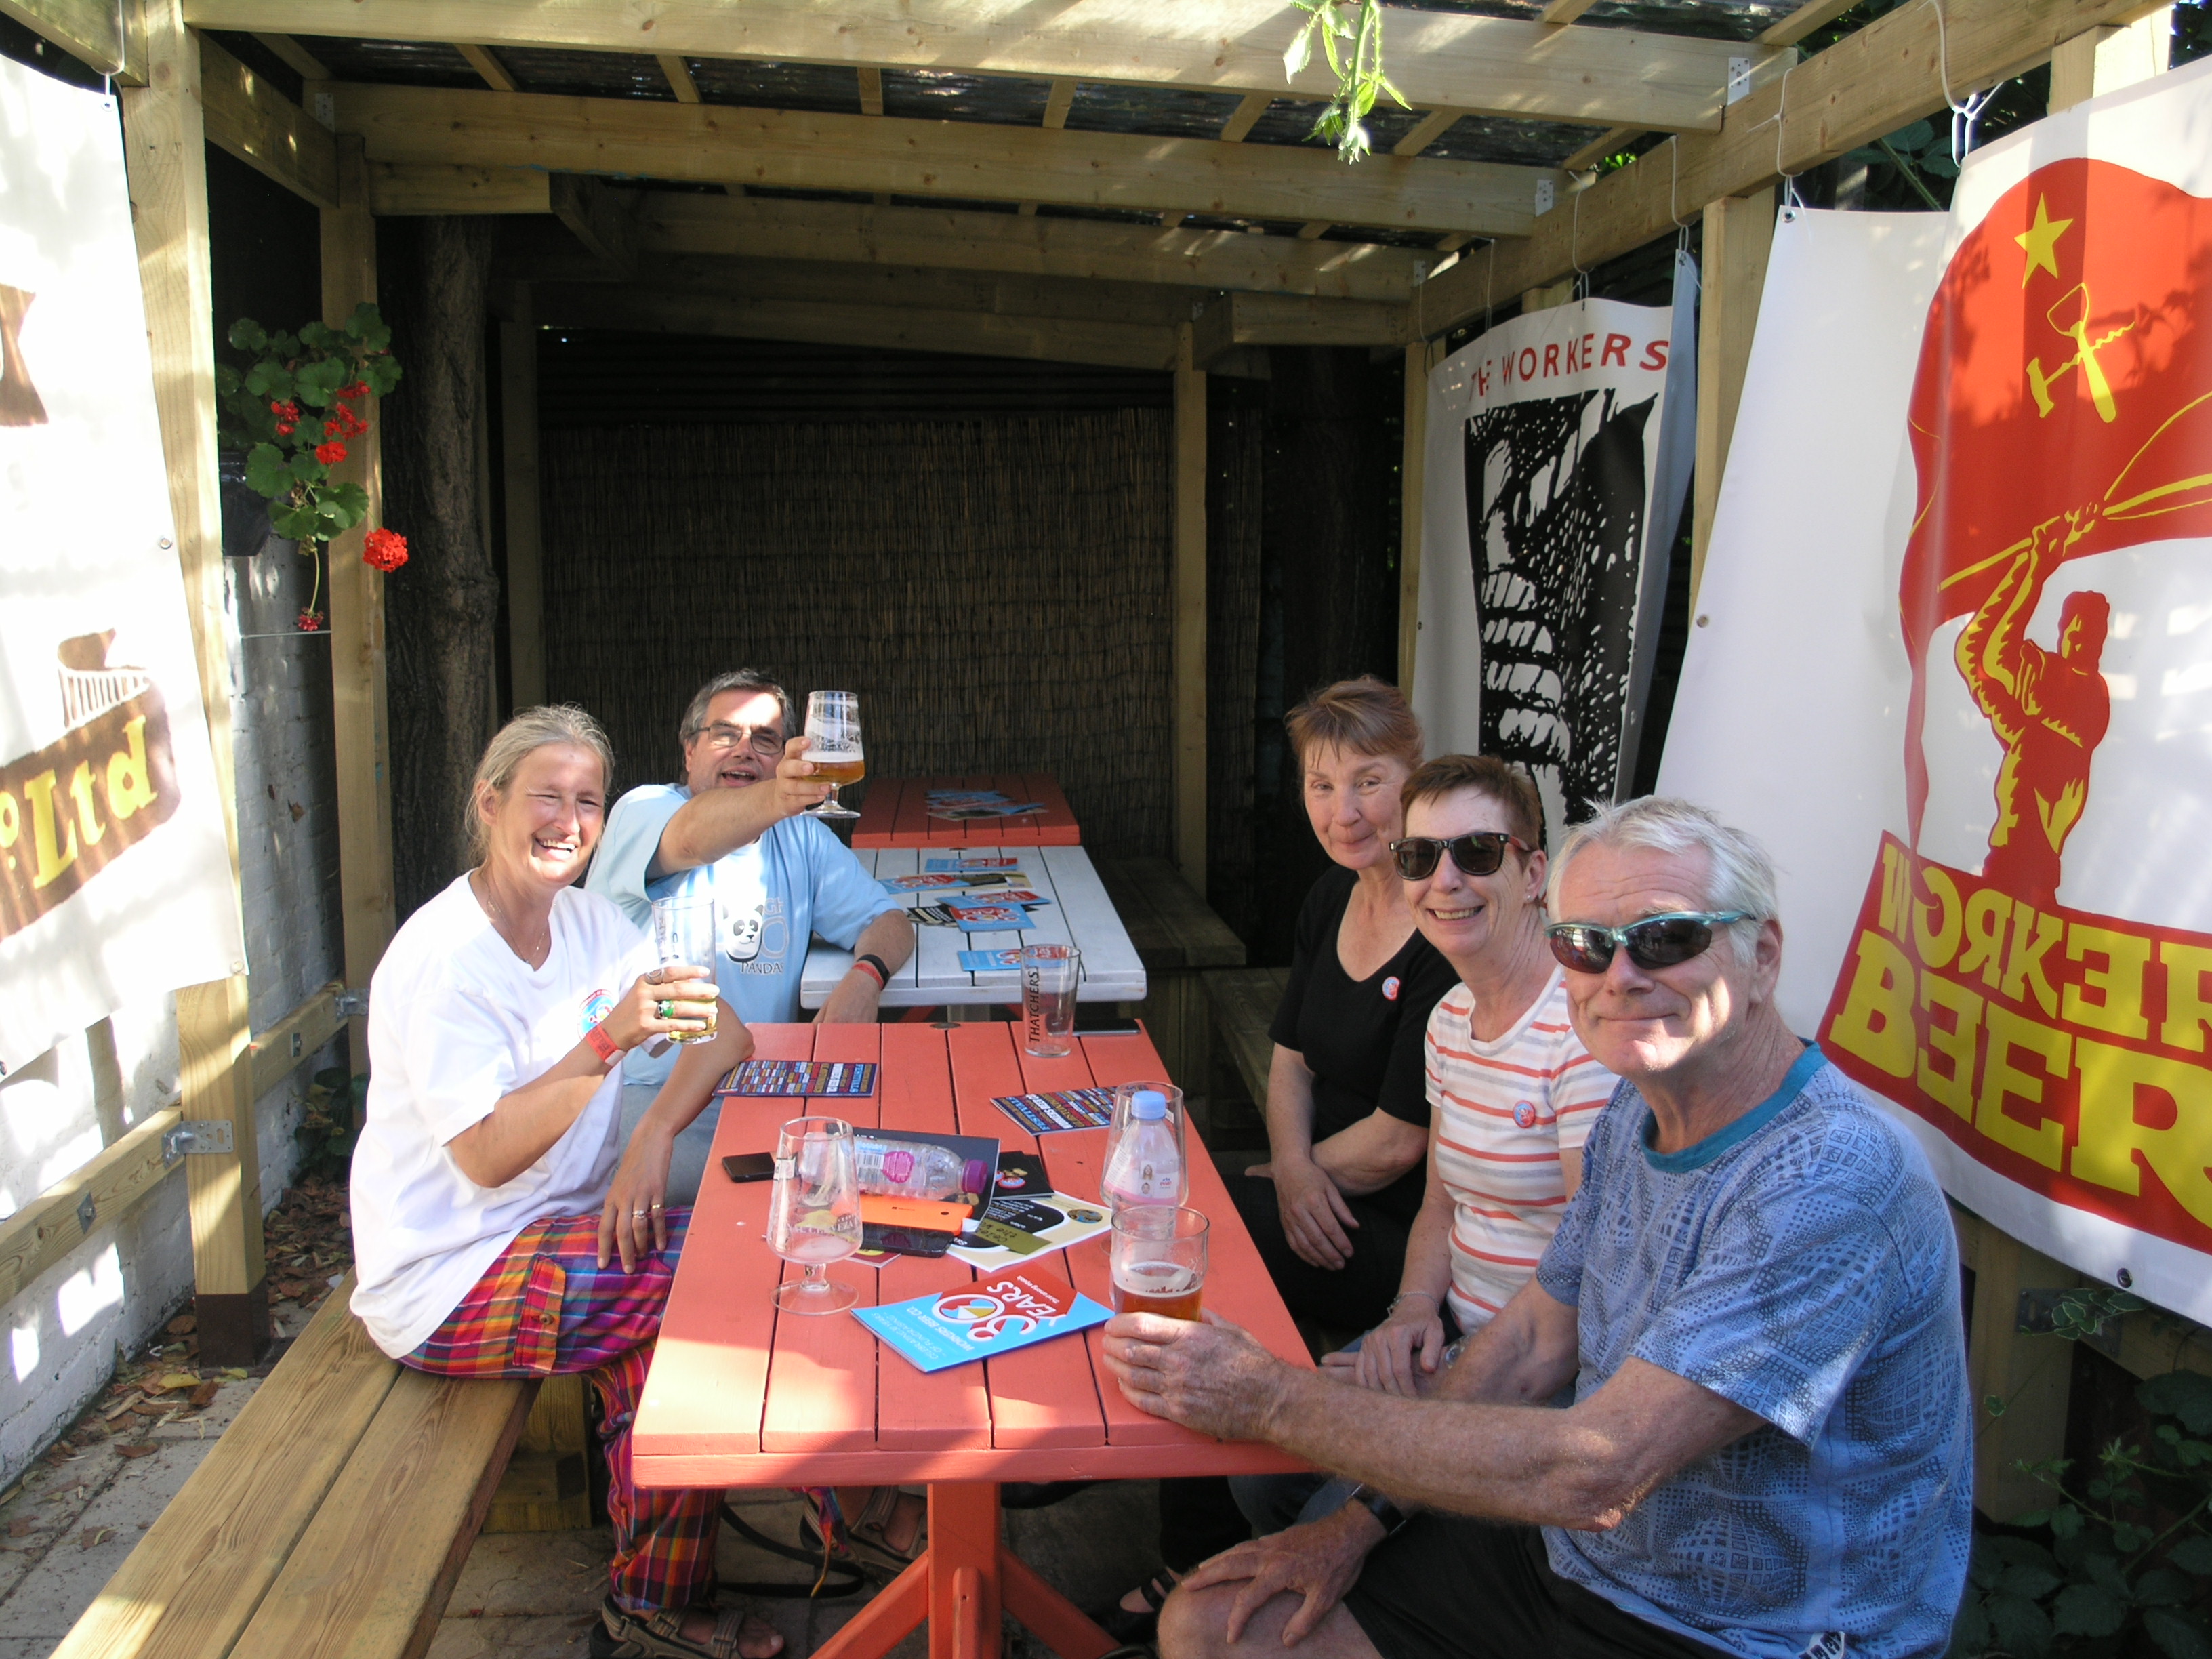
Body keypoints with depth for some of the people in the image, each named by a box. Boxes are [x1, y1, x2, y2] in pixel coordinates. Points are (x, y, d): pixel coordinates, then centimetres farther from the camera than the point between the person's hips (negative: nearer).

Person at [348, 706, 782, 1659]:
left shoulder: (588, 924, 4)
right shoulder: (442, 959, -18)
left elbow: (725, 1036, -1)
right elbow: (485, 1159, -25)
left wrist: (645, 1147, -19)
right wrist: (608, 1042, -35)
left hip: (550, 1232, 7)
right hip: (443, 1282, -7)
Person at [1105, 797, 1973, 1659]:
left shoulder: (1836, 1181, -28)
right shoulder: (1638, 1113, 1)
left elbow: (1593, 1475, -31)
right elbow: (1532, 1343, 9)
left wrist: (1269, 1399, -26)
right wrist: (1368, 1518, -1)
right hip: (1567, 1551, 8)